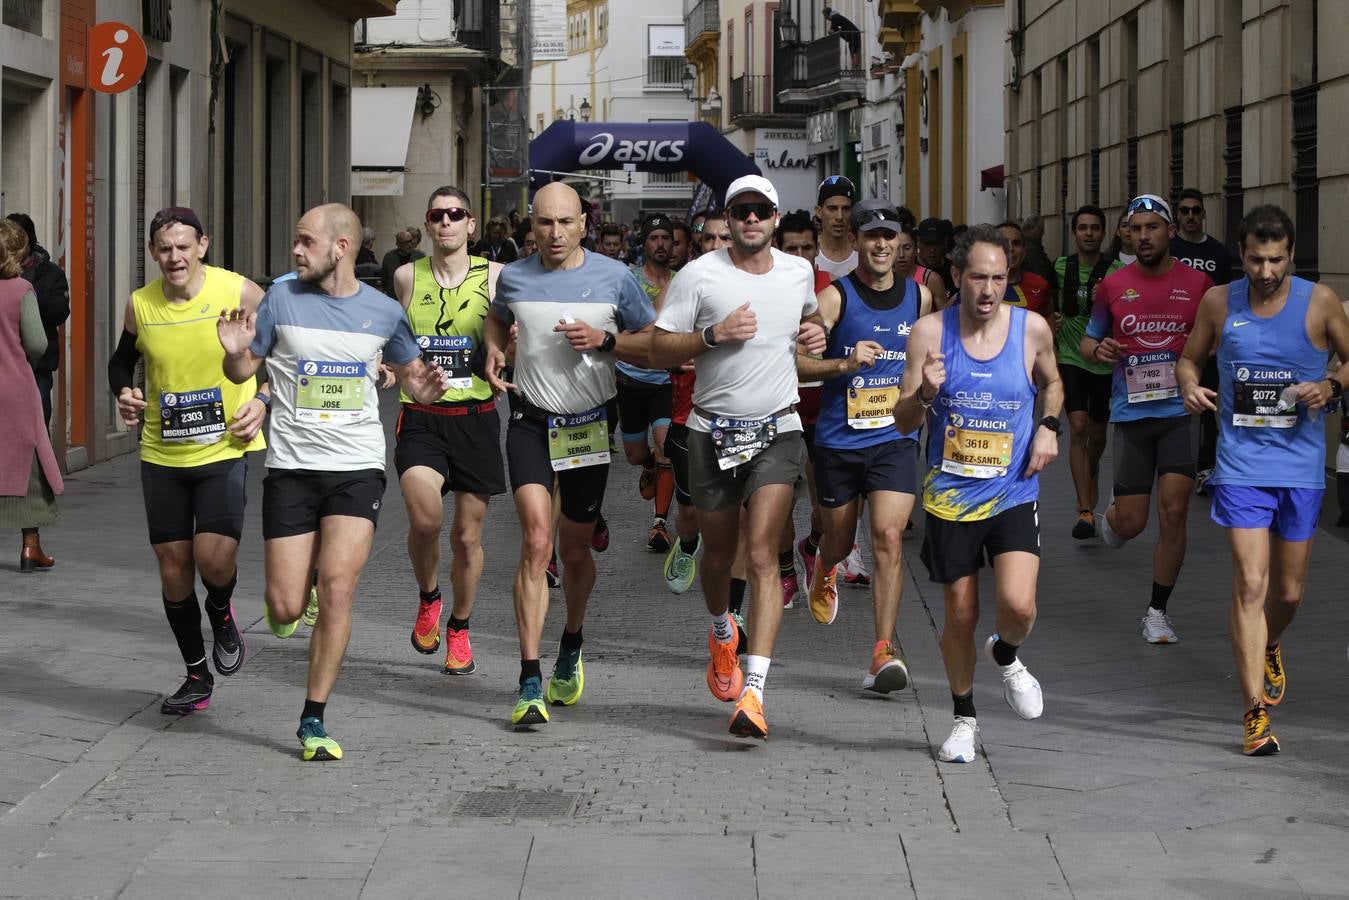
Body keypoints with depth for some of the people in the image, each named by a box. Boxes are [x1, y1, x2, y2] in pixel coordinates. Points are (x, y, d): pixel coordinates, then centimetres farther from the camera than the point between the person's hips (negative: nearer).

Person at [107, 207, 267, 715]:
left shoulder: (240, 293, -10)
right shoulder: (139, 306, -2)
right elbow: (122, 360, 16)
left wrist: (263, 401, -9)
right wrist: (123, 393, -4)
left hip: (227, 448, -3)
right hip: (162, 455, 3)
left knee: (214, 559, -17)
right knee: (173, 570, 6)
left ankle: (222, 615, 19)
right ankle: (197, 676, 25)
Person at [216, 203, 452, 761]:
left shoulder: (383, 311, 3)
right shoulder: (281, 300, 0)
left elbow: (409, 370, 19)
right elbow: (243, 372, 8)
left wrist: (422, 386, -5)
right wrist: (235, 352, -15)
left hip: (358, 468, 0)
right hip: (292, 466, 0)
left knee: (337, 589, -13)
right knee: (285, 609, -5)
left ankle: (313, 720, 0)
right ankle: (286, 600, 35)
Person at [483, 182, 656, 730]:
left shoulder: (614, 277, -3)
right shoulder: (514, 278, 2)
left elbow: (655, 346, 1)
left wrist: (605, 340, -16)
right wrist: (494, 351, 4)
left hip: (589, 423, 1)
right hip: (531, 421, 0)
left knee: (575, 550, 12)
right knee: (536, 540, -17)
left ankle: (571, 649, 42)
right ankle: (530, 683, -19)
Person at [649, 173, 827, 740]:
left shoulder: (798, 273, 6)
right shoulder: (698, 275, -5)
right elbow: (658, 351, -5)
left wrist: (813, 332, 6)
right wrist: (714, 334, -19)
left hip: (777, 431, 0)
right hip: (712, 432, 0)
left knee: (762, 554, -14)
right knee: (718, 554, 12)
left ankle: (753, 692, -20)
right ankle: (722, 631, 48)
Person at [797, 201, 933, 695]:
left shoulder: (919, 296, 5)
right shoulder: (835, 297, -8)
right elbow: (797, 361, -14)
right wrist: (845, 364, -26)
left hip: (896, 438, 1)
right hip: (839, 438, -1)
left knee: (888, 535, -16)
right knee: (839, 540, 15)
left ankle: (884, 649, -15)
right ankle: (823, 575, 53)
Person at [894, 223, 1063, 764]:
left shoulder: (1032, 329, -3)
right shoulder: (930, 332, -7)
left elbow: (1051, 383, 19)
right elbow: (903, 423, -3)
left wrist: (1049, 427, 1)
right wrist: (925, 394, -24)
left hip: (1013, 494, 0)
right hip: (951, 496, 0)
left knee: (1018, 604, -17)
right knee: (960, 616, 7)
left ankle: (1006, 656, 19)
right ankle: (964, 718, 30)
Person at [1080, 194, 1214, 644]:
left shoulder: (1198, 283, 1)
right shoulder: (1112, 286, 3)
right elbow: (1087, 341, 14)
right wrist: (1097, 349, -9)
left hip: (1180, 410, -1)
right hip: (1131, 414, 1)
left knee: (1173, 512, -9)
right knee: (1131, 523, 1)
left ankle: (1157, 612, 5)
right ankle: (1110, 516, 41)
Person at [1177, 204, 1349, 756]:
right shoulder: (1219, 303, -1)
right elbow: (1190, 357, 13)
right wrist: (1188, 385, -9)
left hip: (1301, 466, 1)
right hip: (1241, 465, -1)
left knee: (1288, 591, 12)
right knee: (1250, 585, -11)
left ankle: (1268, 648, 48)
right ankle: (1255, 714, -8)